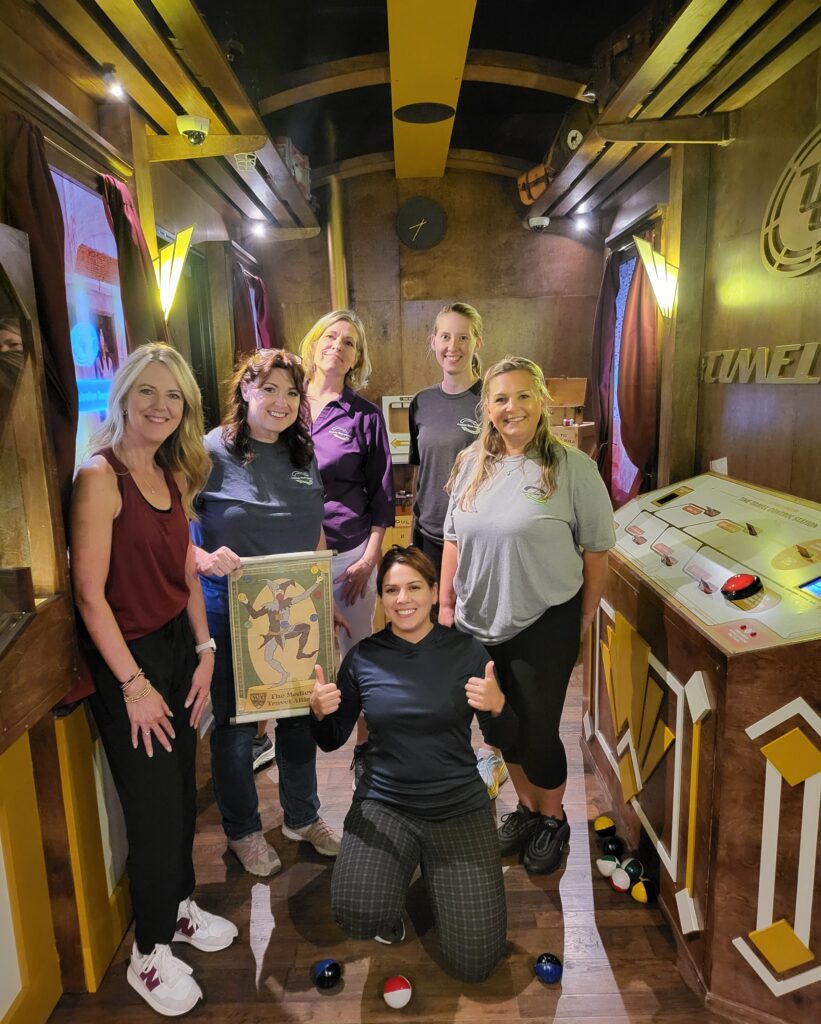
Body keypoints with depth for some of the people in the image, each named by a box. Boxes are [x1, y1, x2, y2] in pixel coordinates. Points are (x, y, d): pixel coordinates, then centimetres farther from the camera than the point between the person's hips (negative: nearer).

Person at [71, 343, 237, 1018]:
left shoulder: (174, 477, 7)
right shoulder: (100, 476, -16)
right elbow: (90, 594, -18)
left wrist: (204, 652, 5)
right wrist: (133, 685, -15)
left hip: (178, 648, 7)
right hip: (127, 660, -7)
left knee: (182, 791, 18)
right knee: (154, 806, 5)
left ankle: (178, 905, 42)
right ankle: (150, 951, 29)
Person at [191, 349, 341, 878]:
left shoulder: (303, 456, 6)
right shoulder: (212, 452, -11)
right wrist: (203, 558, -28)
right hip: (230, 608, -5)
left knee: (302, 715, 17)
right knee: (236, 724, 10)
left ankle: (303, 817, 40)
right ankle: (243, 831, 35)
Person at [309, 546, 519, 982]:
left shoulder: (466, 652, -8)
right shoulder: (363, 657, -5)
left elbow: (504, 739, -2)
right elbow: (332, 741, 4)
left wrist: (497, 706, -25)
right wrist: (320, 713, -18)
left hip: (460, 808, 0)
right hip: (383, 803, 1)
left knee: (474, 963, -1)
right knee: (358, 915, -24)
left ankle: (432, 869, 28)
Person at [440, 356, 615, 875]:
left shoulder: (571, 466, -13)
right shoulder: (472, 463, 1)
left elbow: (596, 550, -8)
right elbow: (454, 538, 8)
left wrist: (583, 623, -4)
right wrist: (447, 605, 8)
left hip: (544, 624, -4)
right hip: (480, 621, 5)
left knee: (538, 730, 7)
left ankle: (553, 819, 36)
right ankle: (526, 807, 44)